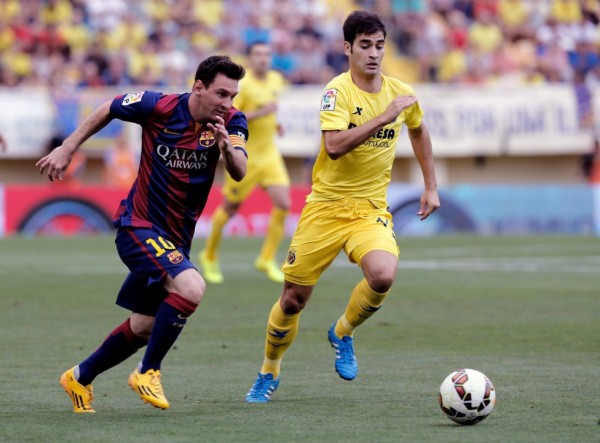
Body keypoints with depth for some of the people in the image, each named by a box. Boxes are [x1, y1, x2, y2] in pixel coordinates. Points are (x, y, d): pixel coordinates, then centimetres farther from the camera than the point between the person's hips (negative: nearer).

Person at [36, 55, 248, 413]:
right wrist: (67, 149, 5)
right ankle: (148, 372, -13)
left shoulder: (232, 121, -7)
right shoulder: (158, 107, -16)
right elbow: (107, 110, 2)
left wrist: (226, 146, -40)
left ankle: (80, 377, 37)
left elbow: (239, 173, -20)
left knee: (143, 328, 15)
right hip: (138, 225, -6)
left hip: (175, 239, 6)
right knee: (191, 287, -29)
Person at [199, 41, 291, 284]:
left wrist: (274, 123, 8)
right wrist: (259, 113, -28)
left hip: (270, 155, 5)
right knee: (230, 209, 7)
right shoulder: (241, 84, -16)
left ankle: (267, 259, 3)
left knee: (283, 204, -10)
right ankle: (209, 256, 29)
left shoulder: (277, 79, 6)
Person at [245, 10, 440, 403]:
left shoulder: (401, 93, 3)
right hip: (326, 207, -3)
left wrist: (431, 187, 22)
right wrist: (385, 117, -29)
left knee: (383, 275, -27)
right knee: (294, 298, 2)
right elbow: (335, 145, -28)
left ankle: (342, 334, 3)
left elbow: (419, 132, 25)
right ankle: (269, 374, 28)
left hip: (370, 209, 3)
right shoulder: (338, 90, -13)